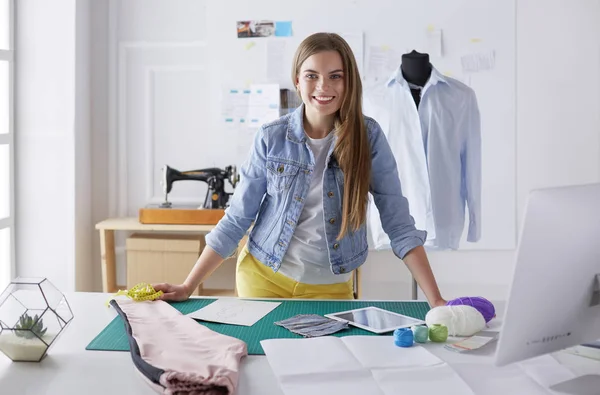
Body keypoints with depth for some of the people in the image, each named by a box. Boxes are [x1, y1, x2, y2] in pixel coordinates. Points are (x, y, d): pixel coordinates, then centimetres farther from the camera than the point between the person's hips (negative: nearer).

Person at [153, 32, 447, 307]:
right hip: (263, 276, 0)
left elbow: (398, 223, -11)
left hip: (331, 288, 0)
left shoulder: (368, 137, -11)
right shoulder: (271, 138, -10)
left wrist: (435, 300, -18)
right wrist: (188, 288, -9)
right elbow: (237, 218, -5)